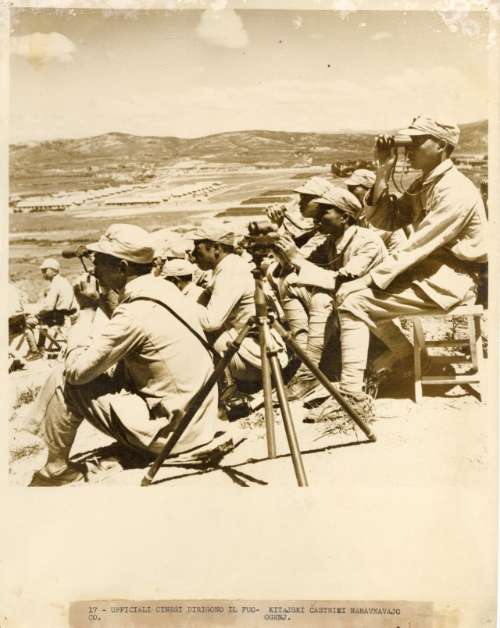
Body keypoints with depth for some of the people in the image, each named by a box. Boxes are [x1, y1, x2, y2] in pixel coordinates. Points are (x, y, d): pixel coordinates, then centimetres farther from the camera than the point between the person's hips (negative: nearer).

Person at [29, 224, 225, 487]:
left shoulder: (135, 314, -23)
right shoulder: (166, 289, 3)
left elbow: (75, 370, -17)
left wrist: (87, 309, -10)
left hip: (169, 432, -9)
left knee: (61, 381, -5)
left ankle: (56, 470, 14)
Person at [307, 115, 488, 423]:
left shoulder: (455, 190, -18)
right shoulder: (424, 184, 11)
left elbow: (419, 245, -24)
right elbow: (388, 221, 9)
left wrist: (373, 279, -21)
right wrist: (384, 170, 1)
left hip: (448, 282, -9)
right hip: (427, 269, 9)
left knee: (355, 302, -17)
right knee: (347, 292, 5)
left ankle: (352, 394, -13)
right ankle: (403, 352, 16)